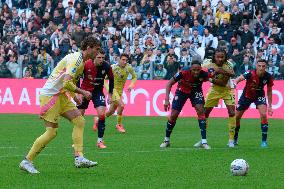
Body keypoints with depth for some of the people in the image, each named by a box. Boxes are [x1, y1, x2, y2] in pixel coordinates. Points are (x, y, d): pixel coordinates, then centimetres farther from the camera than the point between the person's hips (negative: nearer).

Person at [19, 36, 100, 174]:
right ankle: (27, 161, 1)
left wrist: (75, 96, 15)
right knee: (52, 132, -9)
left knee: (79, 121, 0)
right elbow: (67, 83, -27)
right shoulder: (76, 59, -18)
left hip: (60, 95, 10)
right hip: (50, 95, -10)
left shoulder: (82, 61, 15)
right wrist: (83, 93, -16)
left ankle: (79, 158, -3)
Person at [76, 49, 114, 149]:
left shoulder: (106, 67, -15)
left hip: (98, 91, 1)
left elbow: (111, 79, 3)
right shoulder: (86, 65, -20)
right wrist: (78, 93, -11)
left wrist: (110, 94, 4)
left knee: (102, 114, -17)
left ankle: (100, 141, -8)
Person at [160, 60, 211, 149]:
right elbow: (169, 83, -25)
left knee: (200, 110, -21)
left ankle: (204, 141, -16)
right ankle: (166, 140, 19)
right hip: (182, 90, -1)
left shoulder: (203, 74, -32)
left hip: (196, 91, 1)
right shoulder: (184, 72, -35)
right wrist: (167, 100, -30)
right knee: (173, 115, -3)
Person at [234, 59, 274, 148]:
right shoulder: (250, 74, -30)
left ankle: (264, 140, -12)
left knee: (263, 115, -22)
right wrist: (235, 82, -70)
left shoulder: (268, 77, -20)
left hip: (259, 95, 0)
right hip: (247, 95, 0)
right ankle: (235, 139, 28)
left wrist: (270, 106, -2)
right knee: (237, 117, 4)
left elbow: (269, 91, -4)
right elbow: (240, 78, -47)